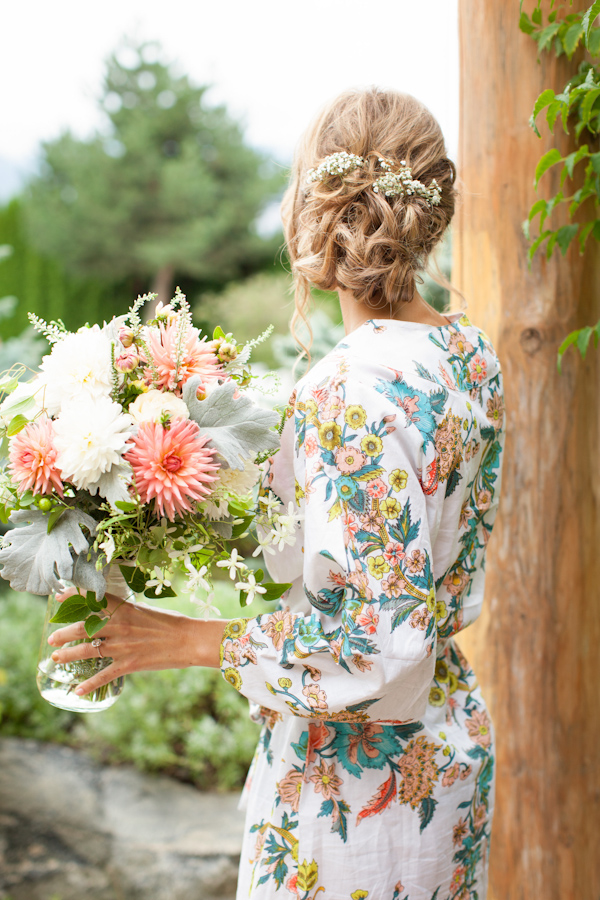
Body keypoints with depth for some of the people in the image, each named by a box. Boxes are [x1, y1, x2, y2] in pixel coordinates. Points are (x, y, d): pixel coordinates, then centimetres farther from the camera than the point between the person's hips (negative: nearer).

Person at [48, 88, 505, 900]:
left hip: (358, 778, -8)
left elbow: (386, 647, -26)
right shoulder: (472, 355, 0)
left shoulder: (353, 389, -26)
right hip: (450, 747, 8)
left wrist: (184, 641, -18)